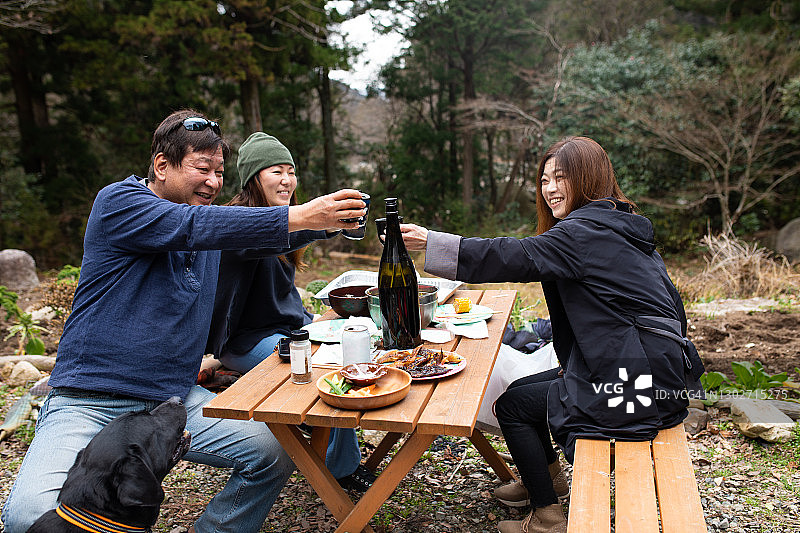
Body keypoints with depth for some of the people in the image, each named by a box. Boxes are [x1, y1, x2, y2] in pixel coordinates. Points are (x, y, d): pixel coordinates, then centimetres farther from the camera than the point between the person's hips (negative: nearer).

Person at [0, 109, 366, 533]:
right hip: (89, 401, -5)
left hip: (176, 398, 5)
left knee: (275, 455, -14)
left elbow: (270, 240, 17)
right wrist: (298, 217, -30)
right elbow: (190, 227, -24)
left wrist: (327, 218, -3)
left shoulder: (211, 215, 13)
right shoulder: (118, 201, -8)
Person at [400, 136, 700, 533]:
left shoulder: (585, 231, -15)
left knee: (512, 405, 3)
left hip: (636, 386, -10)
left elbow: (516, 257, -25)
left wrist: (430, 242, -21)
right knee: (523, 387, 19)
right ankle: (547, 478, 39)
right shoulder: (627, 230, 14)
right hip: (657, 371, 10)